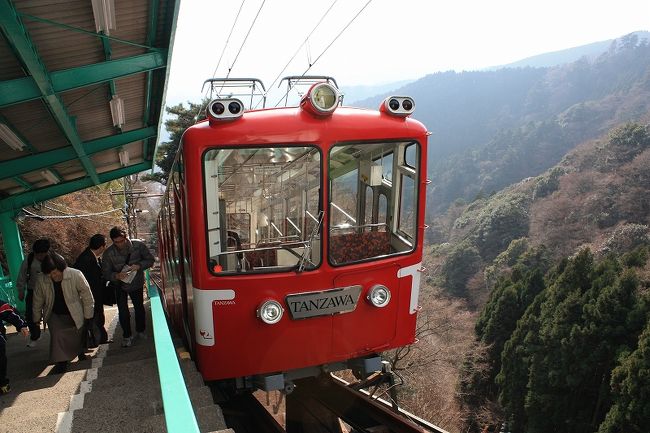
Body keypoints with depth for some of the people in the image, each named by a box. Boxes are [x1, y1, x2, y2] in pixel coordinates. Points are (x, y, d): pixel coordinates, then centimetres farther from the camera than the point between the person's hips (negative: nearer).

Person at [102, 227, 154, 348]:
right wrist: (116, 276, -36)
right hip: (119, 286, -1)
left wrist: (139, 266, -29)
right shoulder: (108, 253, -21)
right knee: (123, 311, -2)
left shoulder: (138, 245, -20)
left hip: (136, 283, 1)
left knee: (139, 308, 16)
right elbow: (106, 273, -15)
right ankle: (127, 336, 18)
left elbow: (150, 260, -10)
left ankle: (140, 331, 38)